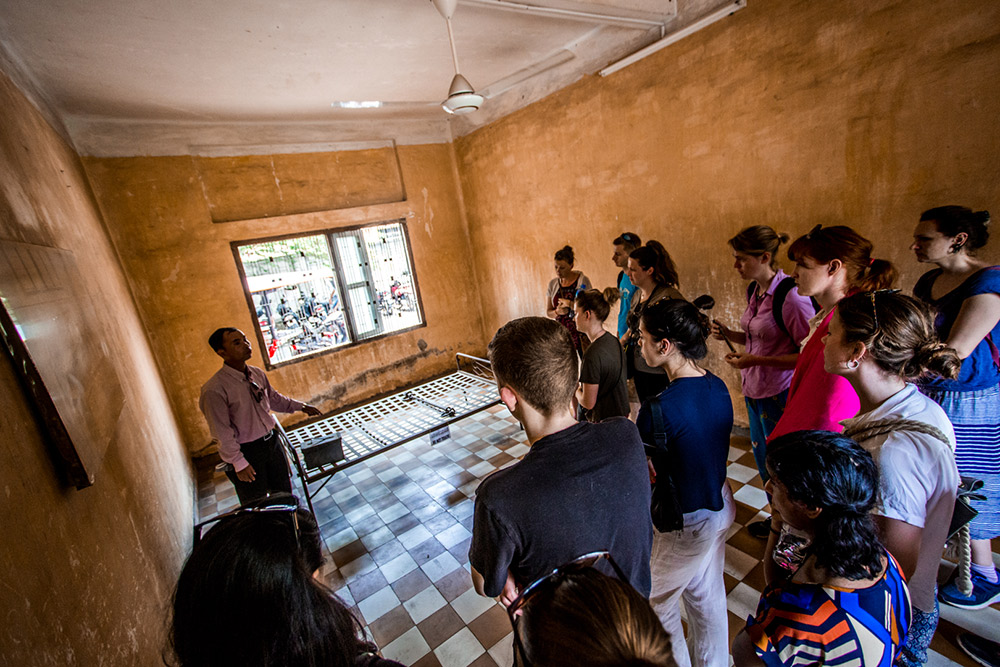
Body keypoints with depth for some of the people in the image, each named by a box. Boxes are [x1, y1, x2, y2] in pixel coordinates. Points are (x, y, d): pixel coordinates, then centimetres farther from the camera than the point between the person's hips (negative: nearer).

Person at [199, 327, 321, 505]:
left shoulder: (257, 374, -2)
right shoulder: (214, 390, -22)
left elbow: (274, 398, 16)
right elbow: (222, 434, -18)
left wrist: (301, 406, 16)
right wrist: (239, 464, -16)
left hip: (272, 442, 6)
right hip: (246, 453, -6)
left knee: (285, 493, 21)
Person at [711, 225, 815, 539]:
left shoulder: (790, 294, -21)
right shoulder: (754, 290, 5)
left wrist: (755, 360, -23)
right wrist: (728, 334, 1)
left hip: (781, 395, -8)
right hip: (755, 390, 8)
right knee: (763, 458, 22)